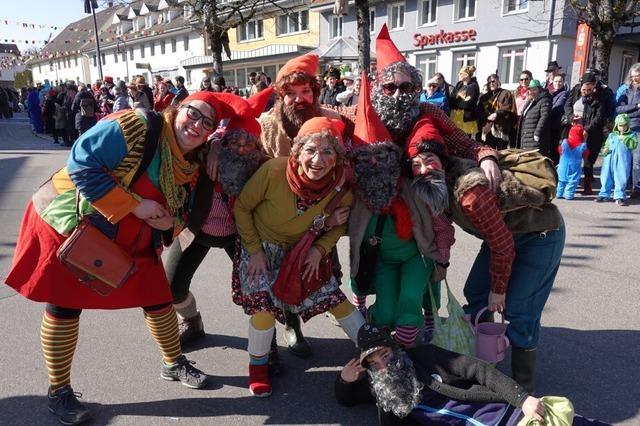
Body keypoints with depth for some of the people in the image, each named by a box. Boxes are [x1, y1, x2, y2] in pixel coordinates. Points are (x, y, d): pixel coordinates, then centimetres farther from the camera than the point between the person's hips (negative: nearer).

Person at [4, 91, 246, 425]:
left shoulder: (190, 167, -4)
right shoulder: (135, 126, -26)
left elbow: (181, 211, 7)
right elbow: (81, 164, -30)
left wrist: (169, 222, -17)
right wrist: (134, 205, -31)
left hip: (131, 242, 6)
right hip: (70, 225, -6)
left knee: (158, 299, 9)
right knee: (65, 306, 5)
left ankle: (174, 363, 33)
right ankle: (59, 391, 25)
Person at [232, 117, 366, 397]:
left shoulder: (340, 185, -22)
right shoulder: (274, 170, -32)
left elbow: (340, 224, -2)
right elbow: (242, 207, -15)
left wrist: (320, 250, -16)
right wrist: (255, 250, -14)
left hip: (303, 250, 3)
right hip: (260, 246, -2)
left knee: (334, 297, 3)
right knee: (264, 302, -15)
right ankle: (258, 364, 14)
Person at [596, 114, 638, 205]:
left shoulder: (632, 135, 9)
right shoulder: (612, 135, 17)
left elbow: (634, 145, -6)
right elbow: (606, 145, 17)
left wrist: (624, 139, -13)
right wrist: (605, 150, -5)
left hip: (623, 161, -3)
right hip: (610, 159, 3)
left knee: (621, 178, -6)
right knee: (606, 177, 6)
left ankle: (619, 197, 1)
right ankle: (604, 194, 18)